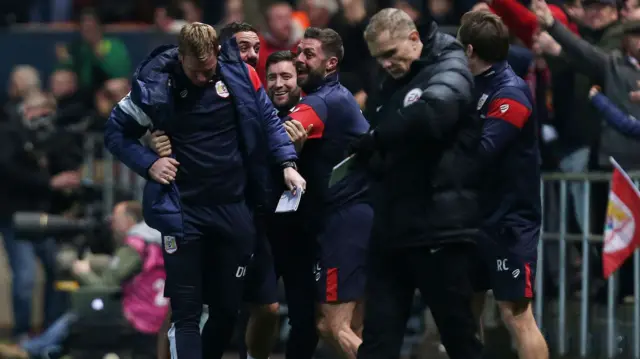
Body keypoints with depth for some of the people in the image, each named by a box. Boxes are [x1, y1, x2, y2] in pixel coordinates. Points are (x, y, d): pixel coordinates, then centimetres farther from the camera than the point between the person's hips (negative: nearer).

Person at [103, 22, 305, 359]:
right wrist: (148, 163, -11)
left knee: (228, 308, 10)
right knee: (186, 312, -7)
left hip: (234, 209, 2)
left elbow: (269, 121, 8)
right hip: (183, 212, -2)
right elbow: (115, 132, 3)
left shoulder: (240, 75, -4)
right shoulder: (155, 84, -8)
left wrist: (287, 164, -7)